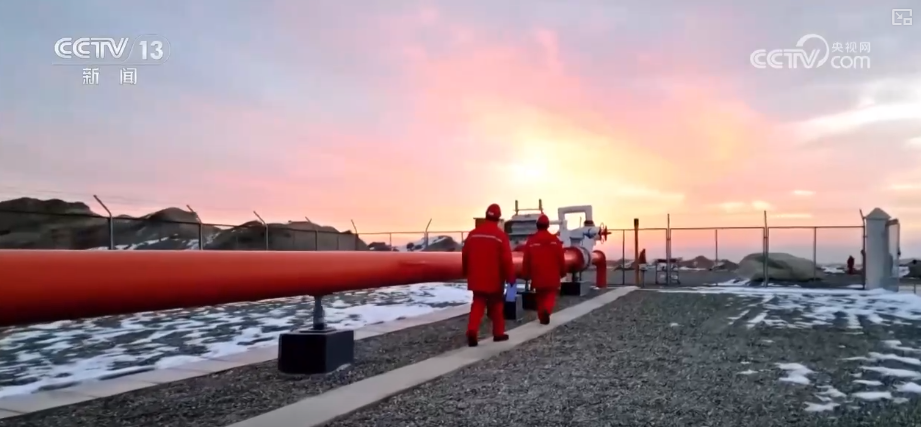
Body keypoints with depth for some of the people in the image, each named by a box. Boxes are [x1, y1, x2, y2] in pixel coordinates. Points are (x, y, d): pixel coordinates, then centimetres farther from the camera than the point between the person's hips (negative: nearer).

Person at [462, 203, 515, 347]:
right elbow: (506, 259, -12)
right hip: (494, 278, -3)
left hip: (477, 278, 3)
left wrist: (467, 273, 22)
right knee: (496, 305, 12)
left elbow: (465, 255, 9)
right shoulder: (500, 235, -11)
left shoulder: (473, 234, 3)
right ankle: (498, 333, 20)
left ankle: (472, 331, -13)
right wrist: (511, 277, -3)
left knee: (477, 304, 6)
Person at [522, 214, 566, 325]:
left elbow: (526, 260, 0)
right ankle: (547, 310, -20)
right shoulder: (555, 240, -5)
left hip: (537, 276, 1)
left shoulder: (531, 241, -3)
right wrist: (562, 272, 13)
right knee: (551, 295, 8)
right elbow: (561, 259, -1)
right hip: (552, 276, -1)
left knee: (540, 297, 16)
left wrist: (526, 274, 11)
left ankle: (542, 317, 18)